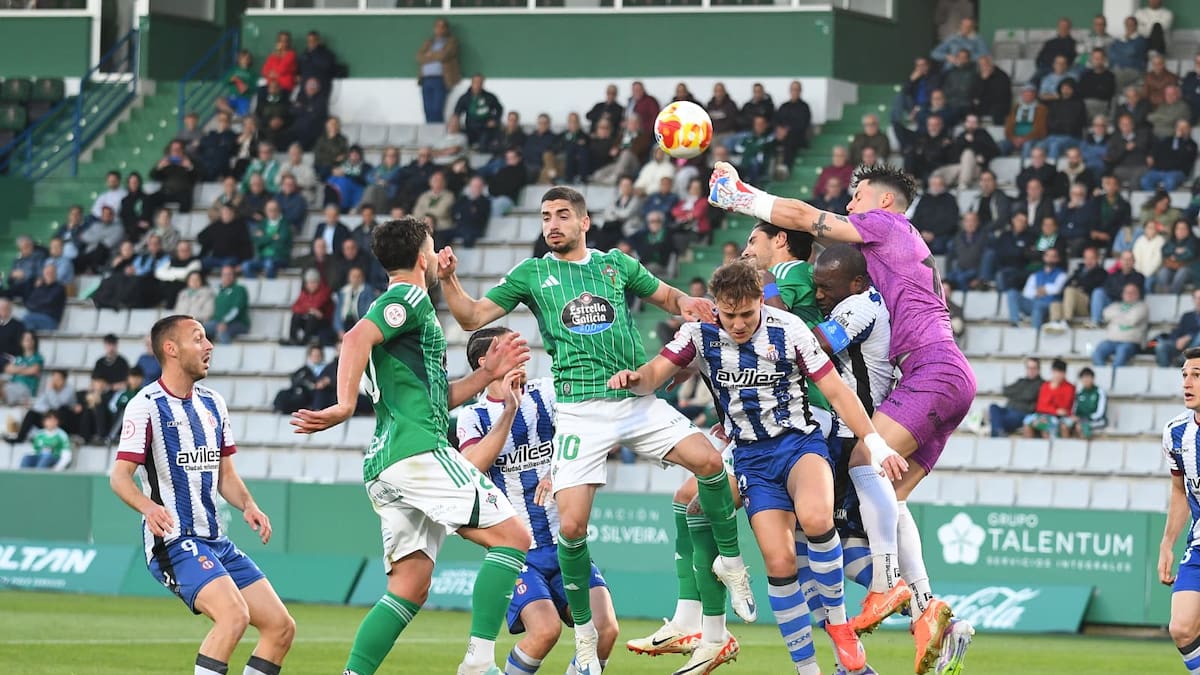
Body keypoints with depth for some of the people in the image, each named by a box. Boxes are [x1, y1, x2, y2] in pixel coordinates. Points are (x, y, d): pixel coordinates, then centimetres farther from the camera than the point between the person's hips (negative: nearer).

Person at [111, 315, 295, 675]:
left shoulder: (213, 404, 16)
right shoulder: (146, 405, -8)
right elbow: (119, 475, -13)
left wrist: (248, 505, 0)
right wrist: (149, 507, -33)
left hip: (215, 541, 8)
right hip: (173, 541, -8)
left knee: (281, 627, 2)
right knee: (234, 615, -29)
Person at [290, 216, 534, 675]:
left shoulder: (400, 304, 29)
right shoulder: (410, 298, -2)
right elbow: (357, 338, -21)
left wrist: (488, 374, 26)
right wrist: (345, 406, -30)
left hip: (385, 465, 10)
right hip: (419, 450, -10)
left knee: (409, 588, 5)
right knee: (512, 538, -9)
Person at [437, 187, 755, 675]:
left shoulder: (616, 265, 13)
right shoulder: (532, 274, 8)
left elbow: (666, 296, 24)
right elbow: (473, 317, 5)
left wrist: (687, 303, 0)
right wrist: (448, 280, -13)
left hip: (637, 398, 1)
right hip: (579, 410, -1)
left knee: (708, 460, -19)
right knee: (571, 525, -13)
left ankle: (730, 561, 5)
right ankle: (584, 632, 7)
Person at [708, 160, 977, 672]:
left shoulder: (887, 224, 2)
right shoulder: (907, 247, 29)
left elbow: (802, 217, -1)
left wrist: (741, 197, 8)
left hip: (936, 369, -10)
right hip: (948, 379, 10)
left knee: (863, 454, -22)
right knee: (887, 495, 3)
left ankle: (887, 584, -30)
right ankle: (926, 608, -6)